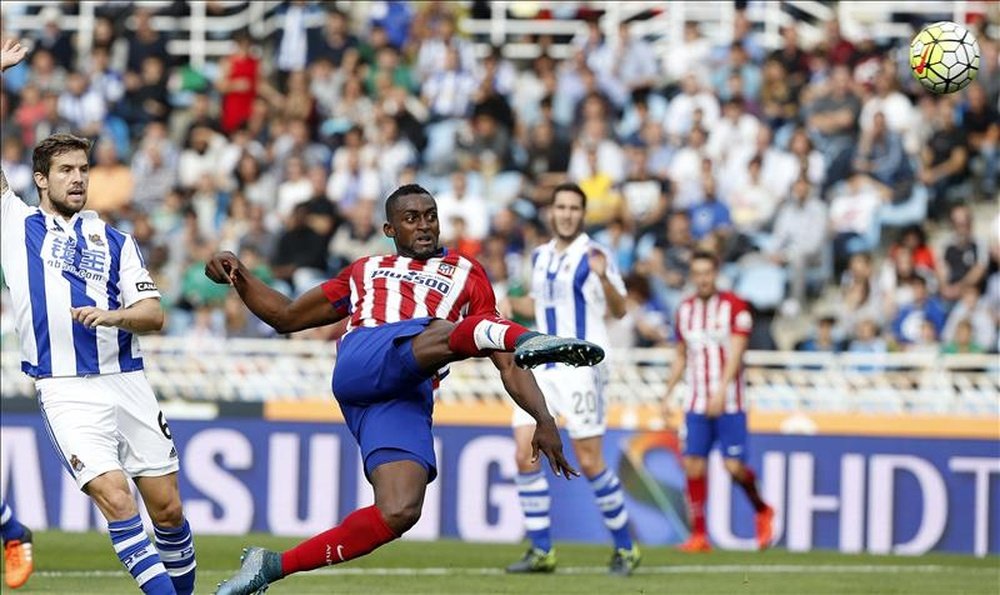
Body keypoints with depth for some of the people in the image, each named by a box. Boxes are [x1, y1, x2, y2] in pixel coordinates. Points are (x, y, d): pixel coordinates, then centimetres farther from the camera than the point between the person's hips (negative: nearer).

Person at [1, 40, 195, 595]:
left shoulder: (114, 241, 13)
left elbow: (154, 314, 6)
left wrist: (111, 316, -16)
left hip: (126, 381, 3)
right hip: (66, 391, -3)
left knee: (167, 508, 4)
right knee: (115, 499, -18)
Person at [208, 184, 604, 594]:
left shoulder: (467, 274, 32)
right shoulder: (365, 271, 36)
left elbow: (507, 364, 25)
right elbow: (286, 316, 42)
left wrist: (543, 419, 10)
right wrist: (239, 276, 26)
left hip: (408, 400, 1)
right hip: (361, 363, -1)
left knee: (399, 514, -23)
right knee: (446, 333, -32)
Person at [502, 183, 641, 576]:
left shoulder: (593, 255, -8)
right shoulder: (541, 256, 13)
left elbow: (618, 310, -17)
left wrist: (604, 278, -35)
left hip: (581, 366, -7)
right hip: (542, 366, 7)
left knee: (589, 461, -6)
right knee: (525, 454, -3)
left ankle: (625, 548, 9)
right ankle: (541, 551, 4)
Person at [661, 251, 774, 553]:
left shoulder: (734, 307, -5)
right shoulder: (685, 310, 10)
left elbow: (735, 354, -13)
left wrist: (720, 391, -24)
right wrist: (668, 395, 14)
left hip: (729, 402, -4)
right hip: (696, 403, 4)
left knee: (733, 465, -10)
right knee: (693, 465, -6)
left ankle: (762, 511, 17)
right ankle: (699, 535, 1)